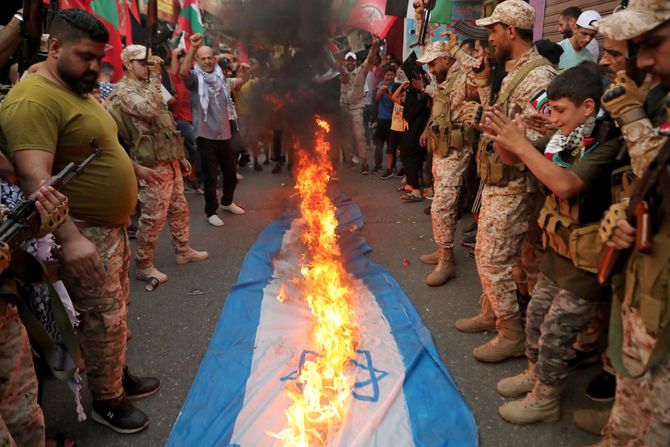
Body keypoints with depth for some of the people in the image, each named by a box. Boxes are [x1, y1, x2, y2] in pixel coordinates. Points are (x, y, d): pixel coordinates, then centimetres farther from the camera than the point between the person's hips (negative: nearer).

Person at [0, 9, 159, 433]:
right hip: (85, 234, -10)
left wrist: (133, 168, 38)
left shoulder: (79, 90, 11)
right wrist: (70, 238, -37)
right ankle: (107, 402, 22)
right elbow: (35, 177, -30)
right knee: (105, 320, 2)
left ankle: (120, 377, 39)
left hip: (113, 225, 10)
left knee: (118, 311, 21)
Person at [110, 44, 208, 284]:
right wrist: (155, 76, -21)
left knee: (179, 208, 17)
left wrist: (181, 156, 22)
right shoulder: (124, 91, -9)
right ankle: (143, 265, 8)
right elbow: (149, 109, -30)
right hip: (153, 164, -9)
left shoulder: (146, 87, 20)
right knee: (154, 216, -4)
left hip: (170, 159, 9)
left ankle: (183, 250, 32)